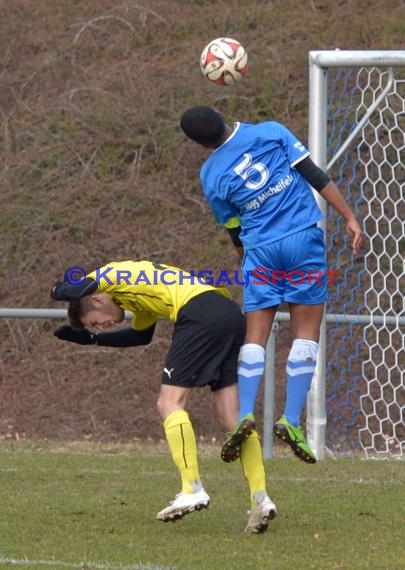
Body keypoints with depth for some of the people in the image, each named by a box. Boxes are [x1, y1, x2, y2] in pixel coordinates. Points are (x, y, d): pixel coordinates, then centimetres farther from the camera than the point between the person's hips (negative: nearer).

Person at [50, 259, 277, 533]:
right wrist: (91, 338, 47)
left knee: (170, 403, -5)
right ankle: (260, 498, -2)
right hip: (232, 312, 9)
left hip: (200, 312, -9)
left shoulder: (110, 275, 8)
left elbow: (62, 291, -5)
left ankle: (193, 489, -15)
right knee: (232, 413, 6)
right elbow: (141, 335, 46)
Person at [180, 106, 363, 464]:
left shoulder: (211, 176, 5)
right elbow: (316, 176, -4)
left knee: (255, 336, 6)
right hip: (304, 240, -1)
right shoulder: (271, 133, 0)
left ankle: (245, 415, -11)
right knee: (306, 331, 3)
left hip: (260, 250, 1)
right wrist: (349, 217, 0)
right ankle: (291, 421, -5)